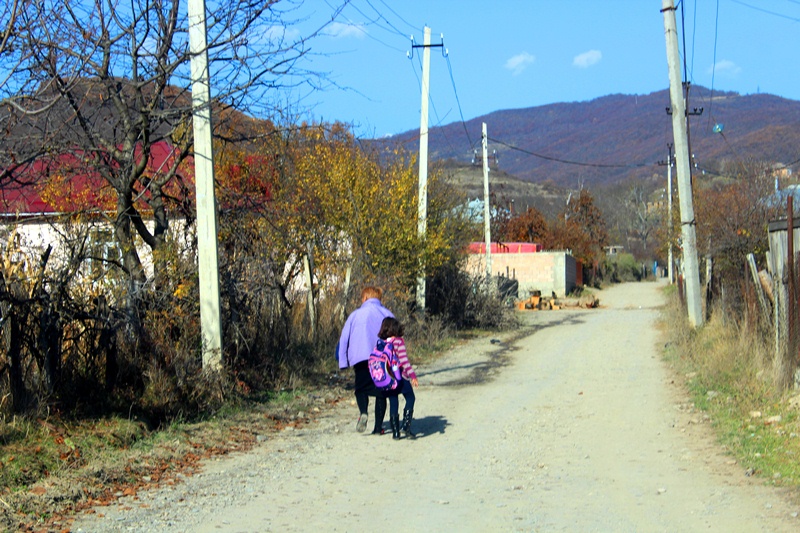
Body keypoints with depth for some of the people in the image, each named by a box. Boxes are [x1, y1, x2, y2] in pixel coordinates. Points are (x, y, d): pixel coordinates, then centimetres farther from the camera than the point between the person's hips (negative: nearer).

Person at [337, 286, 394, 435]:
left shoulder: (356, 315, 7)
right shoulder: (387, 315, 11)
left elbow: (344, 339, 5)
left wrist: (344, 362, 8)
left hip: (361, 359, -1)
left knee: (361, 389, 14)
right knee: (381, 392, 11)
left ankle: (363, 412, -16)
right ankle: (378, 427, 7)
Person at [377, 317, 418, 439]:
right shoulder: (398, 341, -10)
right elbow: (404, 360, -16)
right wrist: (412, 375, -18)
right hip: (400, 376, -4)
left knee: (393, 403, 11)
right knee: (410, 398, 11)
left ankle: (395, 432, 11)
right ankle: (406, 425, -3)